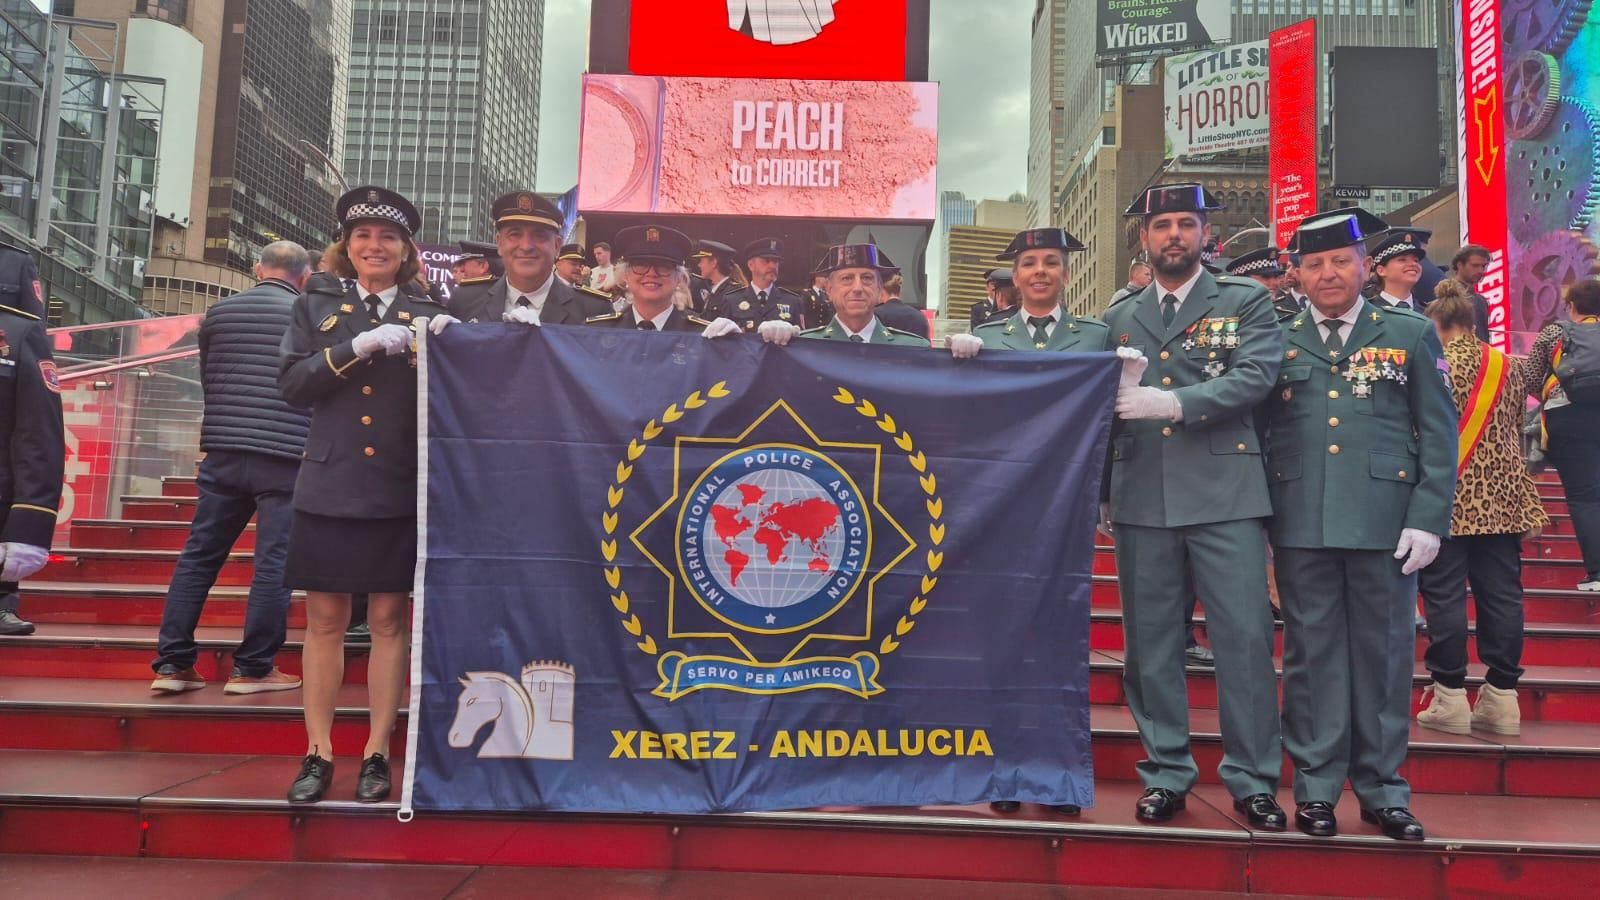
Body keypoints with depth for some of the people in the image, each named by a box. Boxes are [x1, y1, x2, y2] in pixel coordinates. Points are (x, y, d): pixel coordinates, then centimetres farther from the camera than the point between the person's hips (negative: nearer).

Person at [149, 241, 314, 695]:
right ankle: (253, 668, 4)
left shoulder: (218, 312, 8)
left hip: (223, 452, 4)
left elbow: (206, 377, 18)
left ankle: (173, 663, 11)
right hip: (286, 458, -4)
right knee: (274, 563, 1)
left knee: (199, 555, 10)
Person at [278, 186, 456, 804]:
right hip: (328, 489, 1)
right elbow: (292, 384, -2)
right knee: (325, 620, 5)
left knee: (388, 620, 4)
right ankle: (318, 754, 15)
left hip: (397, 493, 0)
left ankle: (377, 754, 13)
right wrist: (359, 347, -13)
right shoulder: (317, 306, 9)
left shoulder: (426, 315, 8)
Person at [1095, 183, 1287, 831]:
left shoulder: (1245, 302, 8)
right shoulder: (1119, 319, 16)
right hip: (1142, 500, 3)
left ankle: (1252, 780, 10)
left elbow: (1257, 375, -8)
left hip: (1225, 494, -2)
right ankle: (1166, 773, 19)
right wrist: (1100, 495, 16)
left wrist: (1176, 402, -19)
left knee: (1245, 637, -3)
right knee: (1150, 642, 7)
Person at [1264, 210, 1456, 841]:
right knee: (1312, 655, 6)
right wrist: (1260, 518, 1)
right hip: (1302, 527, 1)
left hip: (1385, 524, 0)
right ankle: (1316, 787, 16)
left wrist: (1428, 518, -4)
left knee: (1383, 654, 6)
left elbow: (1440, 435, 5)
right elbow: (1259, 433, 8)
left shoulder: (1411, 335, 8)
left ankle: (1382, 788, 19)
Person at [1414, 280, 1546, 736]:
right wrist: (1526, 503, 17)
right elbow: (1517, 434, 13)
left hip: (1448, 498, -5)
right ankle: (1502, 697, 11)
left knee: (1445, 594, 0)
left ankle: (1450, 696, 2)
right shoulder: (1509, 367, 10)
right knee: (1501, 592, 7)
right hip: (1501, 498, 5)